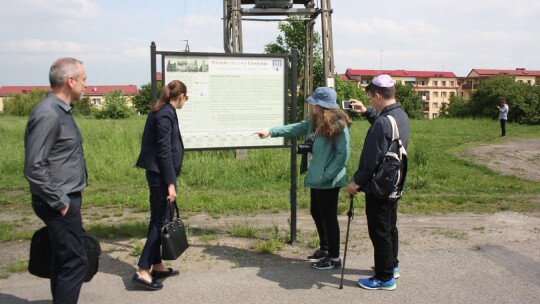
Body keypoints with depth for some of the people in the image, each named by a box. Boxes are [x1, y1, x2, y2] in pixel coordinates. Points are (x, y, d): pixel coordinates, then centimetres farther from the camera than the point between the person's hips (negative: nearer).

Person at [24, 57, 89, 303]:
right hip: (60, 203, -10)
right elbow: (34, 168, -24)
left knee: (63, 260, 17)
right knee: (75, 262, -5)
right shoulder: (47, 114, -20)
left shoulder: (62, 110, 11)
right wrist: (59, 203, -18)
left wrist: (67, 199, 17)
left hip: (67, 199, 10)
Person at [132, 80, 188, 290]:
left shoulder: (162, 112, 12)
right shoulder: (166, 115, -16)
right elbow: (164, 152, -20)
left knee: (160, 219, 14)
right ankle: (142, 271, -2)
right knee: (160, 221, -4)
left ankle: (157, 265, 24)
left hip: (157, 173, 10)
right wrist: (170, 183, -20)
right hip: (160, 174, -10)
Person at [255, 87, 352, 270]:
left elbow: (343, 154, -20)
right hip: (316, 179, 9)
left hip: (328, 181, -9)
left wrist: (326, 175, -20)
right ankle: (324, 249, 36)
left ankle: (334, 258, 15)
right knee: (317, 214, 19)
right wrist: (271, 132, 10)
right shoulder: (315, 122, 9)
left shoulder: (338, 124, -19)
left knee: (329, 217, 1)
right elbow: (296, 128, 15)